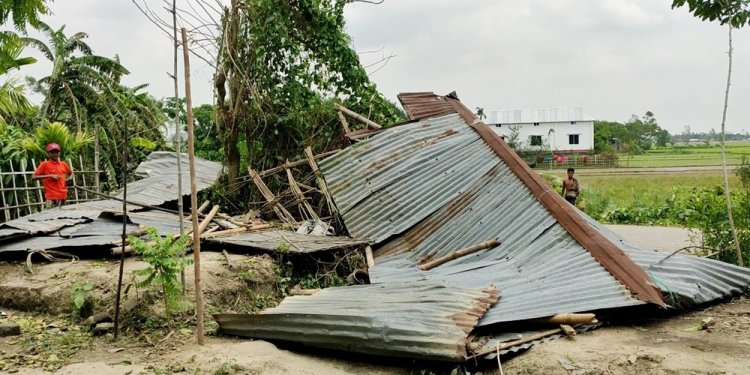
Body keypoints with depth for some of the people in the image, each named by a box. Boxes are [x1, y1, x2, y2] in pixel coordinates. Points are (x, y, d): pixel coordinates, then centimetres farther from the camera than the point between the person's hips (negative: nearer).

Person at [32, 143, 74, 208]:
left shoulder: (63, 164, 11)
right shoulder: (45, 164, -2)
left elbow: (71, 173, 30)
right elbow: (33, 177, -8)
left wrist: (68, 179, 7)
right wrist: (50, 176, -15)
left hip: (63, 196, 5)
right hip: (52, 197, -5)